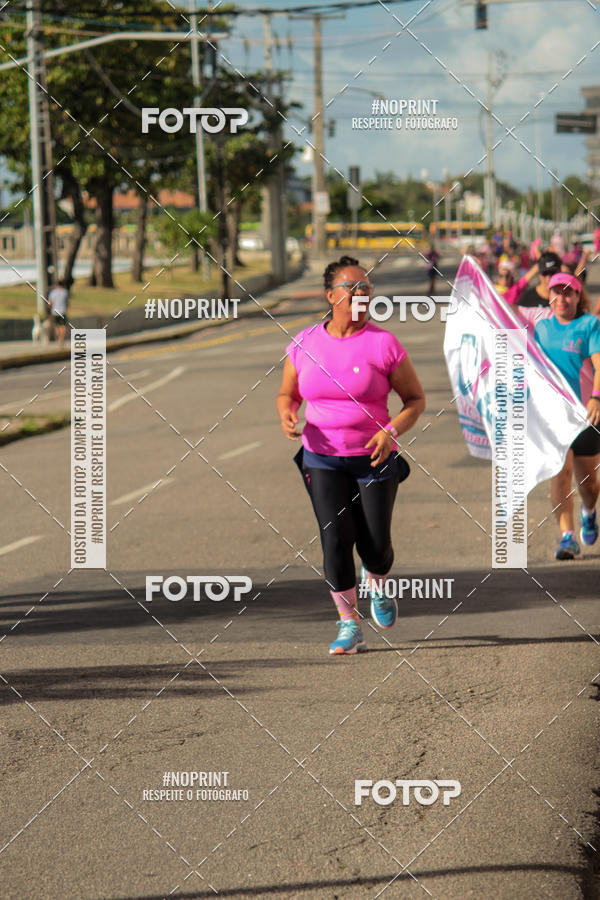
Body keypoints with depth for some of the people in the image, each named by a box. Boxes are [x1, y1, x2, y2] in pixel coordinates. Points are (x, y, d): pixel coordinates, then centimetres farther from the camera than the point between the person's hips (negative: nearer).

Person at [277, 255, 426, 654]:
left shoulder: (383, 344, -7)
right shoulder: (304, 344, 1)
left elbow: (416, 399, -1)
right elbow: (287, 394, 13)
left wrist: (391, 431, -18)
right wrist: (287, 415, -10)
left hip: (374, 459, -1)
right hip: (322, 460, 1)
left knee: (375, 546, 1)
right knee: (335, 539, -11)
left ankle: (375, 584, 38)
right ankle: (349, 626, 1)